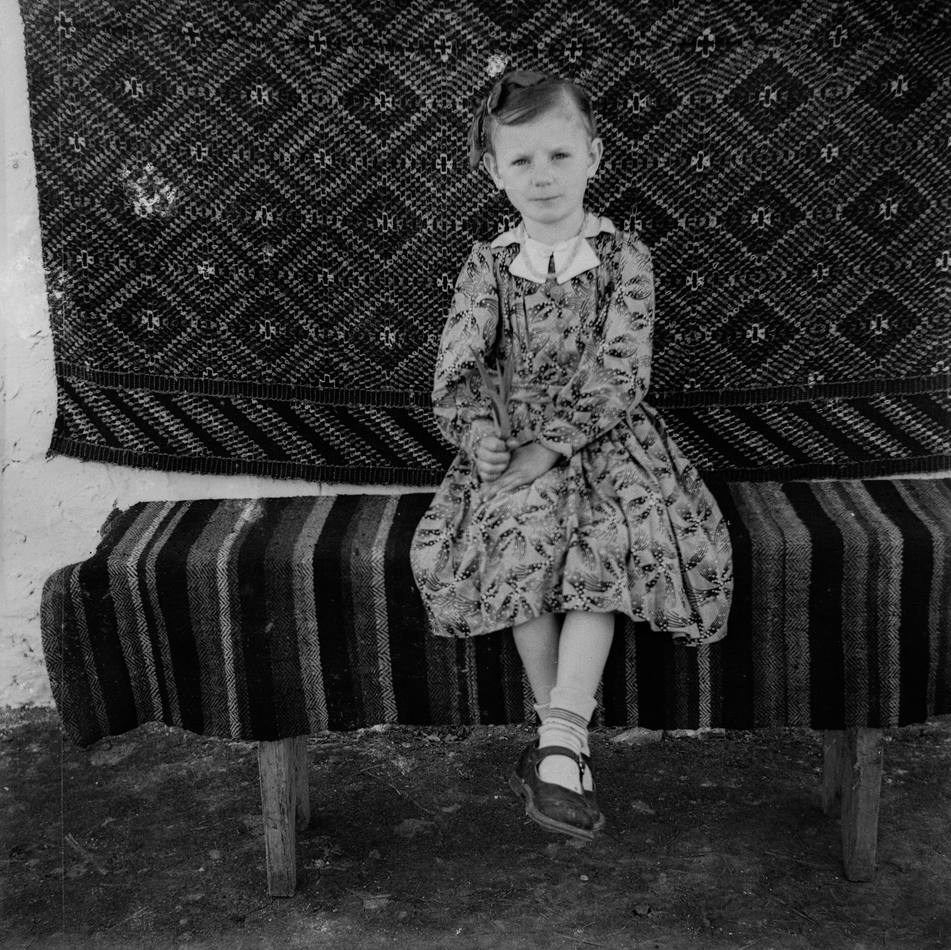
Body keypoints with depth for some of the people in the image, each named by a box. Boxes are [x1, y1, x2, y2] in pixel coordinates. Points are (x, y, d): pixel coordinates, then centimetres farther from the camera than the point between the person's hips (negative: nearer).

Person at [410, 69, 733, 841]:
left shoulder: (624, 257, 1)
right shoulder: (489, 266, 5)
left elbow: (617, 373, -9)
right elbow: (458, 374, -2)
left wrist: (551, 447, -18)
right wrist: (498, 455, -16)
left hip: (602, 440, -1)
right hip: (511, 448, 1)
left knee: (606, 548, -26)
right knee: (523, 543, -25)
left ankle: (558, 740, -24)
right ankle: (567, 733, -13)